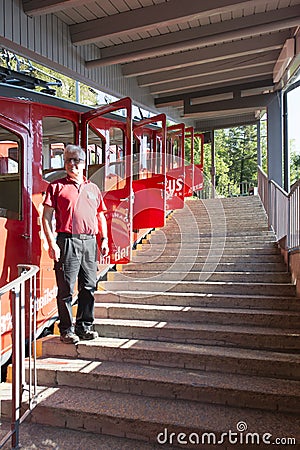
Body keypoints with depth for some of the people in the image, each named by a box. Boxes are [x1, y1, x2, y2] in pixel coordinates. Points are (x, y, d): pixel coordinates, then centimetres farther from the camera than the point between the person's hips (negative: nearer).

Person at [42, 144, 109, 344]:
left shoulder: (93, 188, 18)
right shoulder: (57, 186, 5)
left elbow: (101, 216, 22)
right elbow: (47, 217, -1)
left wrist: (104, 239, 12)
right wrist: (52, 243, -11)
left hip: (90, 241, 4)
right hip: (67, 241, -4)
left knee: (89, 287, 9)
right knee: (66, 289, 1)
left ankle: (85, 326, 24)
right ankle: (67, 329, 15)